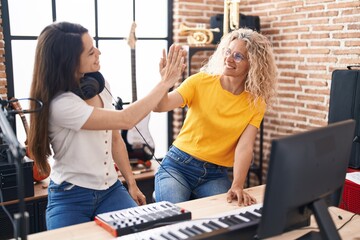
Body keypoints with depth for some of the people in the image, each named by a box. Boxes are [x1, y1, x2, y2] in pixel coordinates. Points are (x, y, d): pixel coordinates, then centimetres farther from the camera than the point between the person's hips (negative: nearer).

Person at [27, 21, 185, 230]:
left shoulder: (101, 85, 0)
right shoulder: (60, 104, -24)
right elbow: (125, 120, -28)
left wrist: (132, 184, 8)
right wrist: (166, 82, -20)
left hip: (111, 189, 5)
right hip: (70, 198, -5)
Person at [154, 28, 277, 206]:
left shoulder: (256, 103, -2)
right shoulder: (201, 82, -5)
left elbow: (245, 147, -14)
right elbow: (160, 106, -18)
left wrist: (237, 186, -29)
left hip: (215, 175, 2)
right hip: (178, 165, -2)